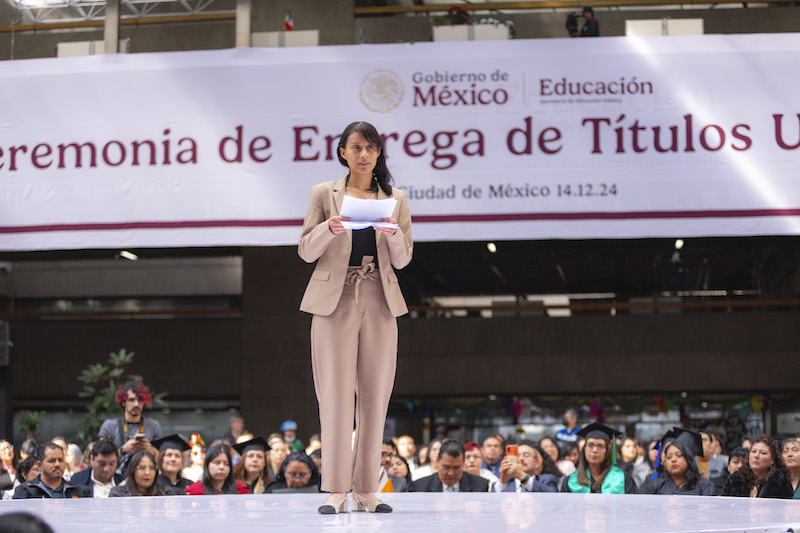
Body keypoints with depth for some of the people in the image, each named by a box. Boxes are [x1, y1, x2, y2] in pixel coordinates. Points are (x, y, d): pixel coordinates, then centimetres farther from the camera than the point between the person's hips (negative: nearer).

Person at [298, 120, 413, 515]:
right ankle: (336, 490, -2)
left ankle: (366, 489, 8)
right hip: (335, 301, -2)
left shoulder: (395, 199, 12)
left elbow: (403, 259, 8)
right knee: (336, 394, -6)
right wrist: (328, 229, -16)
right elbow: (306, 252, 3)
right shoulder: (324, 194, 8)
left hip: (380, 304, 2)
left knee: (375, 397, 2)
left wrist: (393, 233, -12)